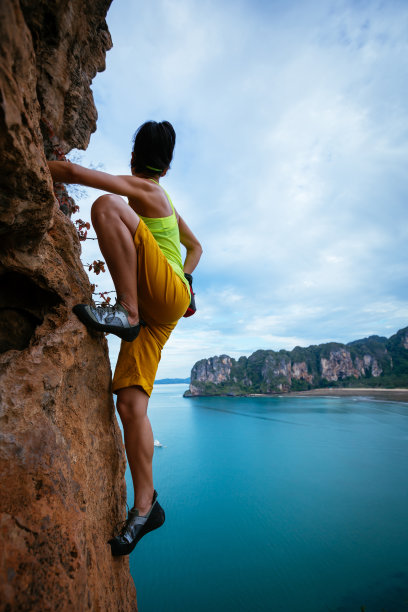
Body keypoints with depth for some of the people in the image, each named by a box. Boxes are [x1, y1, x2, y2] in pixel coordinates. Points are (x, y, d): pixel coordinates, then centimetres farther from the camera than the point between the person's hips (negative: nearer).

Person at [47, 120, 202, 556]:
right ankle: (144, 507, 3)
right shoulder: (165, 202, 30)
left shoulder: (142, 188, 5)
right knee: (130, 404, -3)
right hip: (156, 313, 8)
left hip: (168, 295, -8)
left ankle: (126, 311, -27)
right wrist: (182, 279, 27)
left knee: (107, 206, -18)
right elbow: (196, 247, 37)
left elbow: (71, 171, -6)